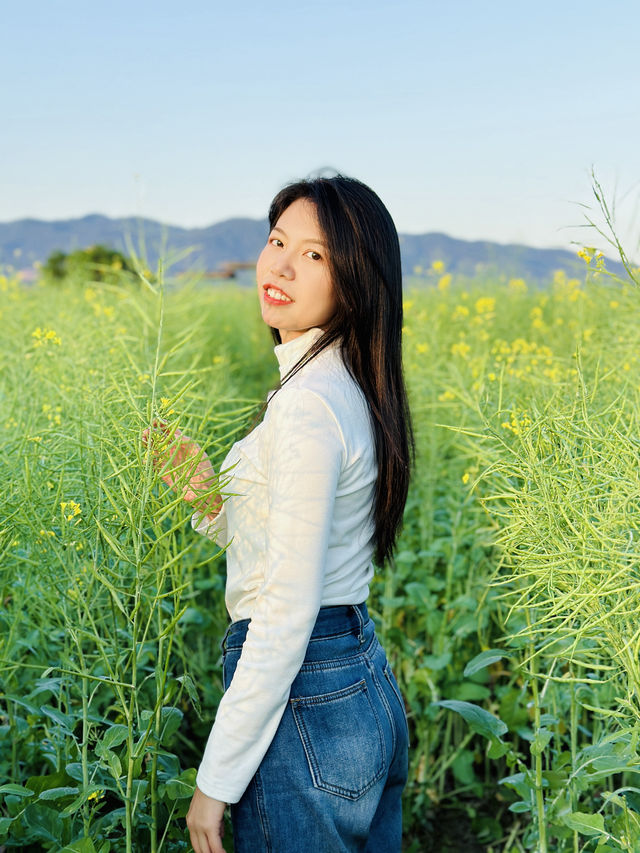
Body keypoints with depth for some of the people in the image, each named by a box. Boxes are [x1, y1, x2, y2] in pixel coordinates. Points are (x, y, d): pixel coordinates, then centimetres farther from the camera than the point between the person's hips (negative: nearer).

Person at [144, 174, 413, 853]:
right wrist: (205, 496, -2)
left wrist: (218, 778, -17)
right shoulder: (347, 386, 7)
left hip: (303, 701, -9)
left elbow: (288, 608, -23)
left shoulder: (311, 401, -22)